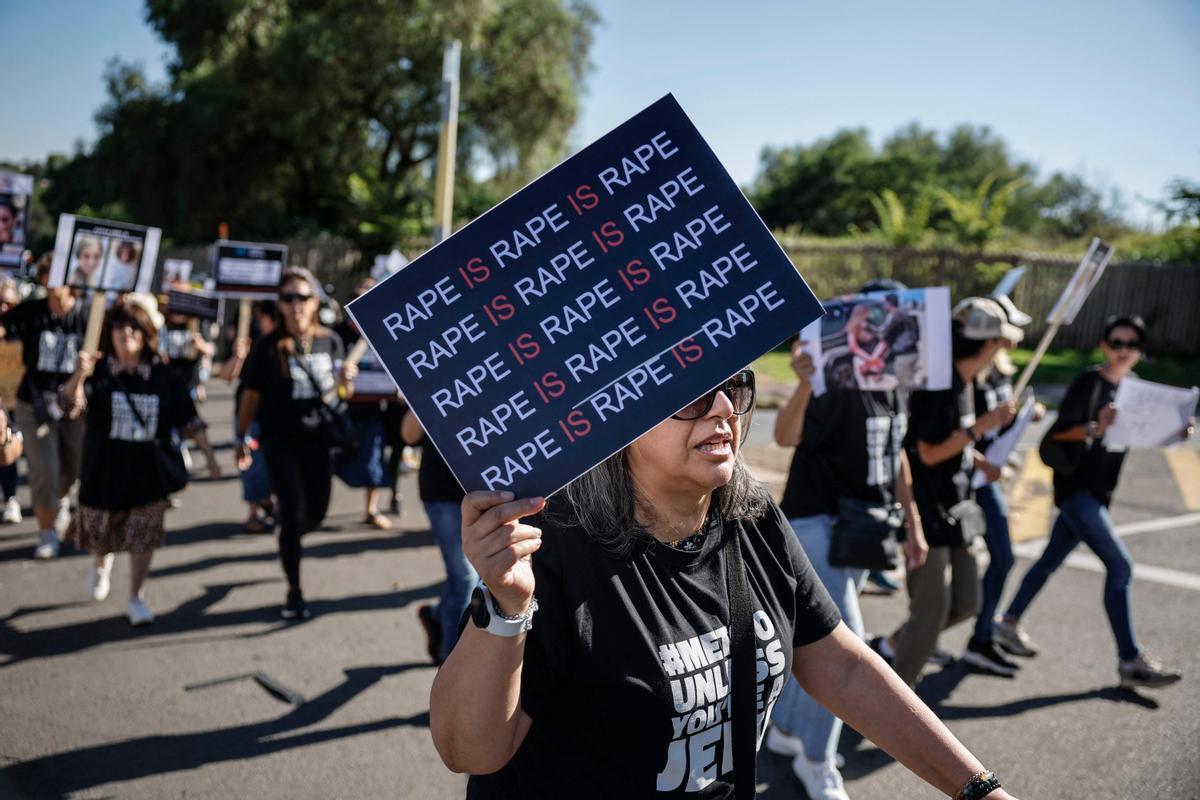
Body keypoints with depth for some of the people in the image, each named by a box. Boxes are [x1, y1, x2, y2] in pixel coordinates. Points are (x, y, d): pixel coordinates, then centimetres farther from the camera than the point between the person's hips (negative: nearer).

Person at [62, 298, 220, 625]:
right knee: (99, 532, 16)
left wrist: (209, 457, 0)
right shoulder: (99, 371, -8)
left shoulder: (161, 376, -2)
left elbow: (189, 420, 3)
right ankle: (101, 564, 51)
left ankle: (136, 598, 17)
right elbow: (72, 402, -24)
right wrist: (79, 376, -44)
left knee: (143, 536, 0)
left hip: (149, 471, 0)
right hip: (105, 467, 0)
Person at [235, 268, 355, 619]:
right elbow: (251, 395, -2)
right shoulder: (269, 346, -8)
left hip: (317, 438, 4)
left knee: (316, 512, 12)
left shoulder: (330, 341, 2)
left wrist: (345, 380, -11)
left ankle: (288, 541, 46)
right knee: (293, 513, -3)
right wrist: (241, 439, 2)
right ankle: (294, 591, 11)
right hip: (280, 440, -4)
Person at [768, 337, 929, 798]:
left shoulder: (897, 390, 4)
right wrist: (804, 385, -55)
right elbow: (786, 437, -36)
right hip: (815, 522, -8)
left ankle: (787, 727, 36)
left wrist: (912, 525, 15)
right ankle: (815, 759, 8)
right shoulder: (838, 386, -22)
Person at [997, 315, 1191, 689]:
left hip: (1097, 492, 8)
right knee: (1120, 565, -12)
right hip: (1075, 487, -8)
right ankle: (1131, 662, -6)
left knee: (1051, 559, 16)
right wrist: (1094, 428, -31)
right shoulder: (1088, 383, -13)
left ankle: (1009, 624, 31)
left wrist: (1177, 431, -5)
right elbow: (1058, 433, -15)